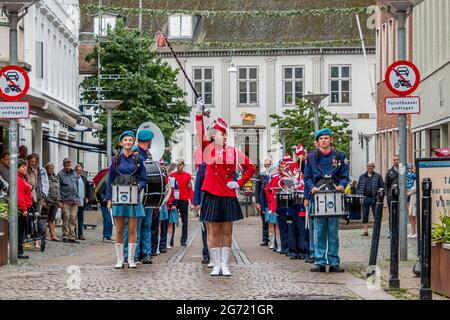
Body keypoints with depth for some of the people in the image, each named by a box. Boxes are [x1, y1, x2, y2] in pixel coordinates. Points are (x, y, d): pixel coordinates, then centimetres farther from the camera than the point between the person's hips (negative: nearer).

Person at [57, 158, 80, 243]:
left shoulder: (74, 174, 17)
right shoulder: (60, 174, 0)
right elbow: (58, 188, -3)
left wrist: (77, 198, 16)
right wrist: (59, 200, -9)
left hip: (75, 200, 5)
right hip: (65, 200, -5)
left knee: (73, 218, 3)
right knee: (66, 217, -9)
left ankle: (72, 236, 6)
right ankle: (65, 236, -4)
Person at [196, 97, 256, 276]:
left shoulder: (233, 151, 6)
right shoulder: (208, 149, 2)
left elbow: (251, 168, 13)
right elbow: (200, 133, -14)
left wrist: (240, 183, 2)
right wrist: (199, 113, -25)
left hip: (228, 196, 2)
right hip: (211, 196, -2)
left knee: (227, 232, 4)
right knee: (214, 232, 2)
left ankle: (225, 266, 8)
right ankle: (216, 266, 8)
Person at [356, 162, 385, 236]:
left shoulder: (378, 176, 7)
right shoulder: (362, 177, 13)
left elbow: (382, 186, 3)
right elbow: (358, 187, 14)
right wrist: (359, 195, -1)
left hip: (374, 198, -2)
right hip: (365, 198, 2)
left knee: (376, 214, -1)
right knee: (365, 214, 3)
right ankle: (365, 230, 8)